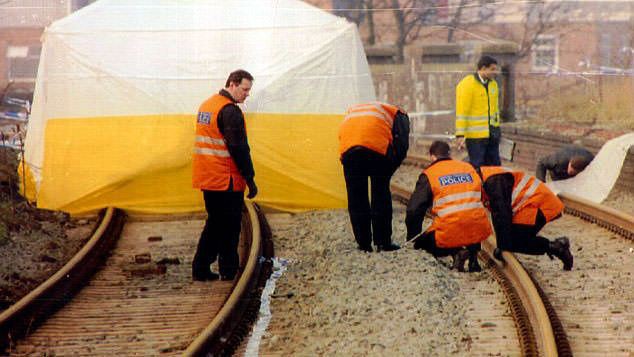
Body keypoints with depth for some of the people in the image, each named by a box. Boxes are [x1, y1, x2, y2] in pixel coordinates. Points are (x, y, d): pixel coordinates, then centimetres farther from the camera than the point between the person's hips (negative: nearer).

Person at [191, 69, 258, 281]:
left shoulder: (206, 105, 14)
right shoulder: (230, 111, -16)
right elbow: (239, 148, -19)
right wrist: (250, 179, -15)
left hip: (207, 179, 9)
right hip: (227, 181, -9)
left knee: (215, 222, 16)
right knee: (230, 226, 0)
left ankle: (200, 268, 13)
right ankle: (229, 271, 3)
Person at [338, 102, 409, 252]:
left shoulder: (352, 110, 40)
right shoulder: (399, 114, 27)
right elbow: (401, 145, 11)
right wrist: (390, 168, 16)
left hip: (347, 148, 3)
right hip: (377, 148, -3)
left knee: (356, 196, 12)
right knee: (381, 195, 10)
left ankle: (363, 243, 16)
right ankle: (383, 242, 12)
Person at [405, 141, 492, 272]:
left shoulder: (429, 174, 3)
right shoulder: (469, 168, 16)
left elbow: (414, 210, 2)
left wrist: (412, 238, 16)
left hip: (449, 233, -4)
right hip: (479, 232, 4)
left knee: (422, 242, 23)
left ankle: (456, 251, -5)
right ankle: (473, 251, 7)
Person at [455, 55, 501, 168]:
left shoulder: (493, 84, 12)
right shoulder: (467, 85, -12)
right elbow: (461, 112, -14)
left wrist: (497, 129, 18)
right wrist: (460, 135, -18)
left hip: (492, 135, 7)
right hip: (475, 136, -7)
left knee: (494, 166, 8)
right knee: (477, 167, -4)